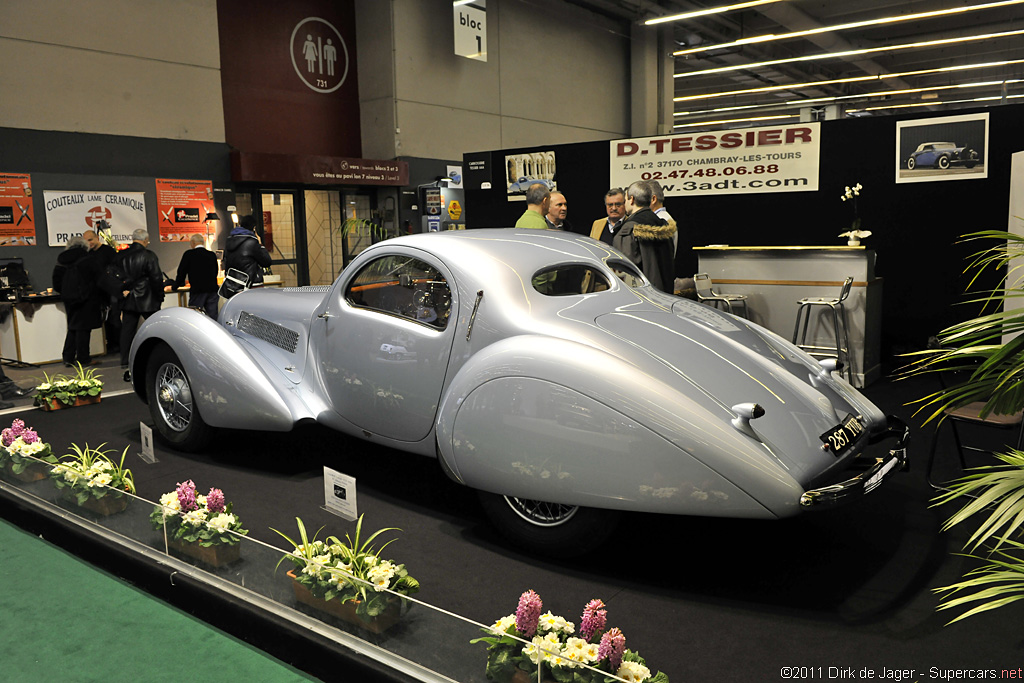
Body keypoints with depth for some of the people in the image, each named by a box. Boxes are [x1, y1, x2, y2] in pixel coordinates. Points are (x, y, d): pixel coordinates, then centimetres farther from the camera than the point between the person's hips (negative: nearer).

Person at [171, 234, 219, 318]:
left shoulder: (189, 254, -1)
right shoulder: (212, 255, 11)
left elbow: (181, 272, 3)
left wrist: (175, 287, 18)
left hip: (197, 291, -4)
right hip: (213, 290, 4)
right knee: (213, 317, 5)